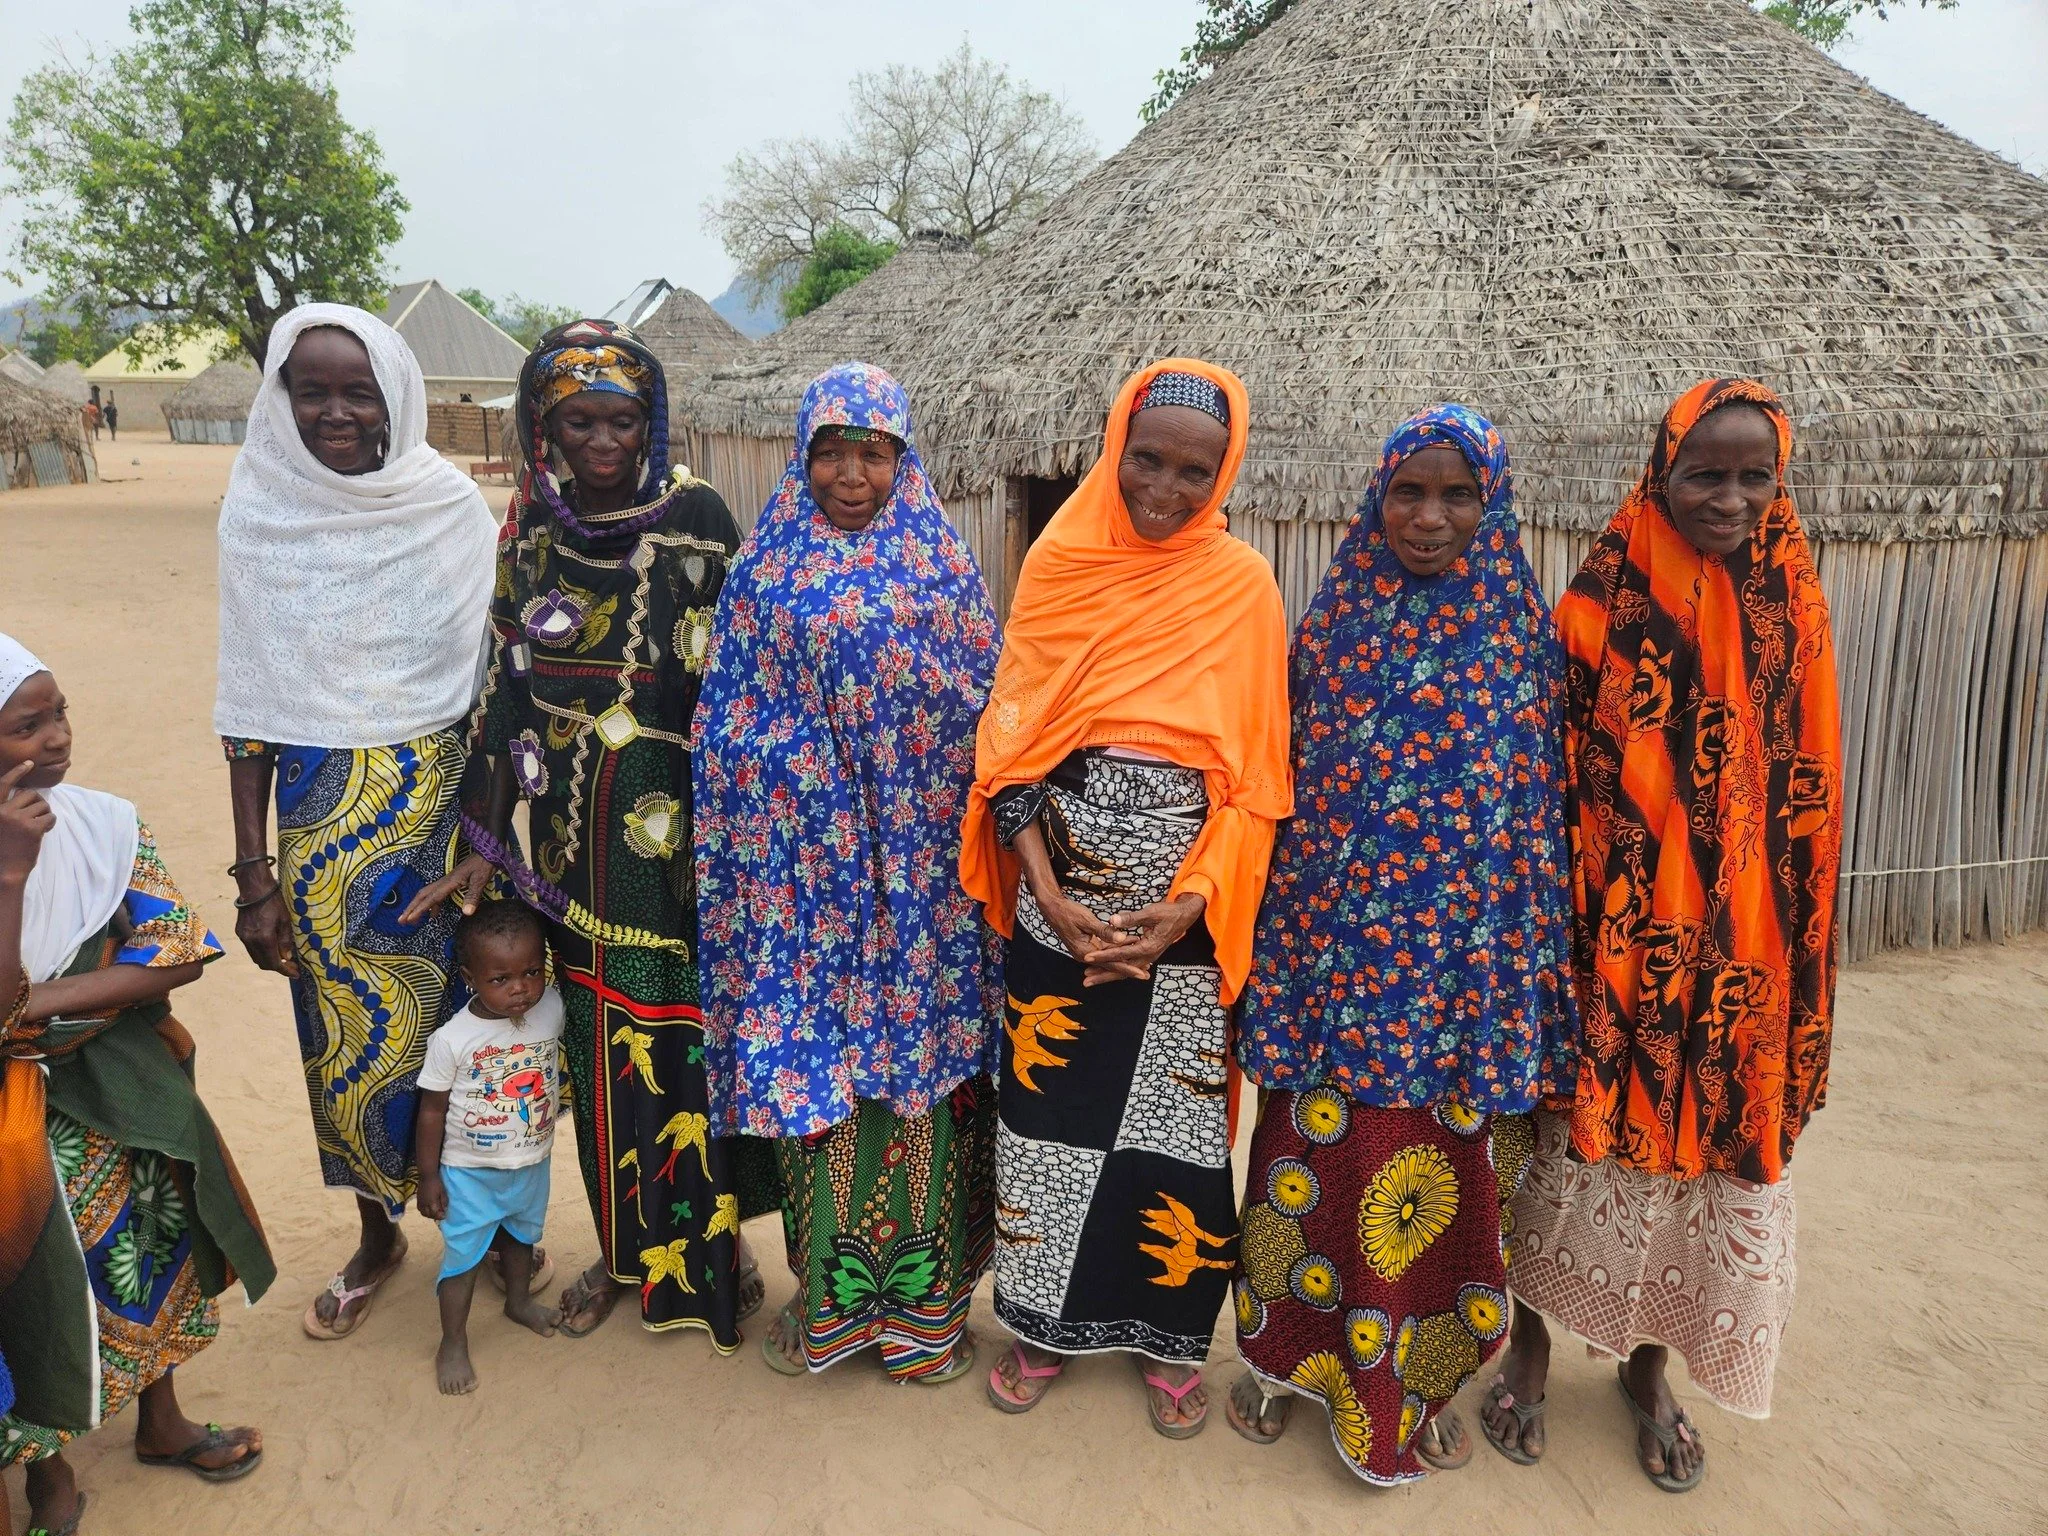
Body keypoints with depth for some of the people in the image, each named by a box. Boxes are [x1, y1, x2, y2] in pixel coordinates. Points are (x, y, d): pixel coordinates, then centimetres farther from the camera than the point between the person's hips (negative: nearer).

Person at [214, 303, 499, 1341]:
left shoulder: (452, 508, -5)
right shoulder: (260, 513, -2)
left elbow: (490, 681, -1)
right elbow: (251, 703, 0)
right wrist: (253, 873, -2)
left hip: (440, 807, -1)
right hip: (320, 822, 1)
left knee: (460, 1016, 8)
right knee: (347, 1033, 11)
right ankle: (377, 1234, 33)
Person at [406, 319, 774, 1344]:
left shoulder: (695, 516, -9)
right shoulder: (530, 526, 4)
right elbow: (507, 686, 5)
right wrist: (487, 844, 4)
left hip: (680, 823, -4)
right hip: (576, 830, 4)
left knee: (689, 1023, 3)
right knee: (598, 1030, 13)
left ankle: (710, 1245, 25)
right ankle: (626, 1247, 33)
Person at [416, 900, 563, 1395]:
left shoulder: (553, 1009, -18)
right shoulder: (451, 1039, -25)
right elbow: (432, 1109, -13)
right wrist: (428, 1176, -8)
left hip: (532, 1164, 4)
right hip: (469, 1173, -4)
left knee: (522, 1235, 27)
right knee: (463, 1255, 10)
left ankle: (519, 1301, 52)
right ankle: (453, 1344, 31)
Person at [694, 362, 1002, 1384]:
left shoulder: (940, 563, 4)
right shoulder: (769, 565, 4)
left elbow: (979, 705, 5)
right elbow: (730, 719, 6)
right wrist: (739, 858, 1)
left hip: (918, 856, 0)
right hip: (806, 853, 1)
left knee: (914, 1043, 5)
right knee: (812, 1049, 6)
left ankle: (921, 1295, 21)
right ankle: (830, 1287, 24)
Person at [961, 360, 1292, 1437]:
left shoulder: (1244, 588, -3)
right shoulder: (1059, 563, 0)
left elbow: (1257, 779, -4)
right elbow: (1010, 744, -1)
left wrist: (1186, 907, -15)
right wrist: (1043, 890, -12)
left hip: (1186, 917, -1)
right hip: (1061, 908, 1)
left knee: (1173, 1117, 7)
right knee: (1047, 1103, 9)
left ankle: (1170, 1336, 30)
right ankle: (1045, 1321, 31)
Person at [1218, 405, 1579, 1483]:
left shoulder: (1521, 634, 0)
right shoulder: (1333, 624, 2)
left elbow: (1545, 812, 3)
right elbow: (1278, 787, 5)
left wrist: (1531, 969, 0)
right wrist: (1272, 938, 3)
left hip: (1460, 962, 0)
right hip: (1331, 948, 1)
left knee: (1443, 1171, 10)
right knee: (1316, 1158, 10)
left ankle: (1423, 1379, 32)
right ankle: (1291, 1352, 33)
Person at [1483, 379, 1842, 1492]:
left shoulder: (1790, 605, 3)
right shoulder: (1606, 595, -7)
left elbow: (1807, 783, 9)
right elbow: (1557, 764, -7)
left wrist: (1797, 940, 8)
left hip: (1740, 940, 3)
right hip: (1614, 927, -3)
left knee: (1718, 1136, 11)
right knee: (1583, 1129, 8)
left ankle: (1648, 1365, 33)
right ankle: (1530, 1344, 30)